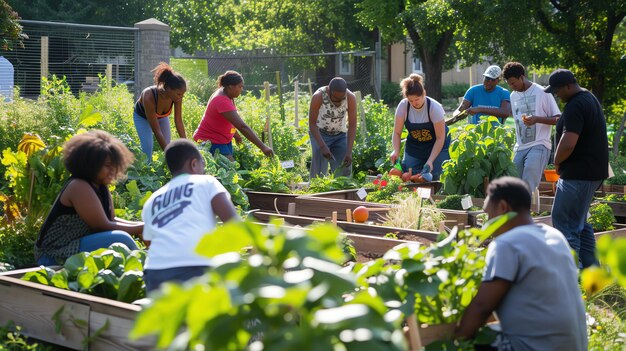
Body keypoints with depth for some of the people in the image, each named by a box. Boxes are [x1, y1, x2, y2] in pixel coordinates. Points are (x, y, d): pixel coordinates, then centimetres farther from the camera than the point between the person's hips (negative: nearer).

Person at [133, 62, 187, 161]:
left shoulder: (177, 96, -33)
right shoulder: (149, 97, -45)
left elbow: (178, 121, -21)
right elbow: (157, 131, -40)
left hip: (162, 116, 4)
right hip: (142, 117, -4)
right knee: (147, 148, -18)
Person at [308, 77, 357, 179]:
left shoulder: (351, 98, -24)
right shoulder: (318, 97, -28)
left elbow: (352, 126, -21)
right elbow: (312, 124, -22)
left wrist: (349, 152, -29)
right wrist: (323, 146, -32)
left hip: (340, 135, 2)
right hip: (319, 133, -2)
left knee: (344, 170, -3)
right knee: (319, 170, -12)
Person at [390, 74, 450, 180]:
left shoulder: (435, 107, -23)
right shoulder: (403, 106, -16)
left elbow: (440, 138, -20)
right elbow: (397, 133, -10)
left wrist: (430, 161, -28)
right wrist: (396, 151, -29)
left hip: (437, 147, -3)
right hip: (414, 147, 3)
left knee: (434, 179, -12)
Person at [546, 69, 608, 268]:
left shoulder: (575, 106, -19)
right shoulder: (590, 99, 15)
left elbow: (568, 144, -29)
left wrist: (557, 162, -9)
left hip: (578, 174, -11)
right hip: (593, 171, 11)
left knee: (563, 221, -5)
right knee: (579, 221, 18)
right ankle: (590, 267, 22)